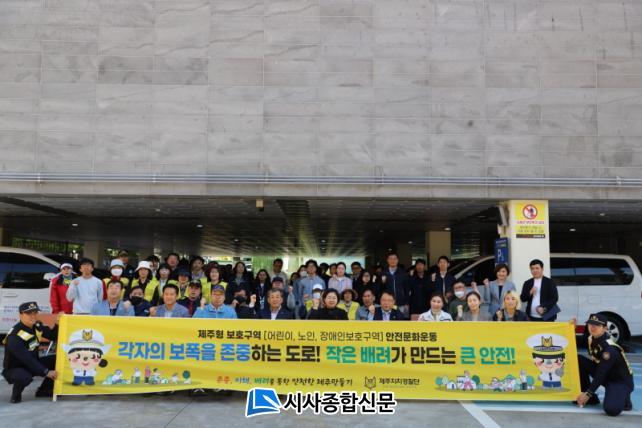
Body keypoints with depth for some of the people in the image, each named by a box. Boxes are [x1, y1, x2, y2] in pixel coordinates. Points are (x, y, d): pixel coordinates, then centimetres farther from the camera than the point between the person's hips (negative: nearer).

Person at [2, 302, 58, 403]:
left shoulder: (37, 326, -4)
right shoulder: (14, 336, -28)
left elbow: (53, 336, 5)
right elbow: (27, 359, -31)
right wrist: (46, 372, -31)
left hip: (33, 364, 7)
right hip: (14, 369, -7)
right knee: (24, 377, -40)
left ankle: (43, 390, 8)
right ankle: (16, 394, -3)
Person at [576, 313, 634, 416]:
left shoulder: (610, 348, -27)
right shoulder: (591, 339, -5)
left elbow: (601, 373, -27)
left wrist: (588, 394, -25)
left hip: (620, 380, -8)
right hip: (604, 376, 8)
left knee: (611, 409, -32)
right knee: (578, 360, -12)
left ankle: (623, 398, 5)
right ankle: (591, 398, 0)